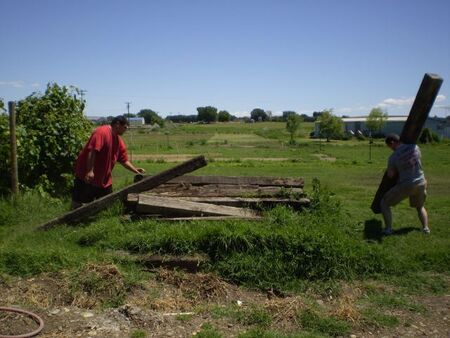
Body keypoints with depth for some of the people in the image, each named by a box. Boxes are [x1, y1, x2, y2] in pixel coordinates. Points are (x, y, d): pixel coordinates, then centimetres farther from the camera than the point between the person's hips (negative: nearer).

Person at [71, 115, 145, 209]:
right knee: (78, 201, 1)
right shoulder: (101, 132, -17)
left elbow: (124, 160, 12)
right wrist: (90, 171, -30)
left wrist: (135, 170, 0)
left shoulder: (119, 141, 8)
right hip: (87, 175, -8)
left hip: (104, 179, 8)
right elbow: (91, 151, -25)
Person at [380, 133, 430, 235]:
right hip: (421, 183, 5)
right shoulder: (415, 147, -3)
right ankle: (425, 228, 16)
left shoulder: (393, 157, -14)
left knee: (384, 203, 11)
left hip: (406, 185, -5)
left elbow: (390, 175, -1)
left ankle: (388, 229, 5)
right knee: (420, 207, 32)